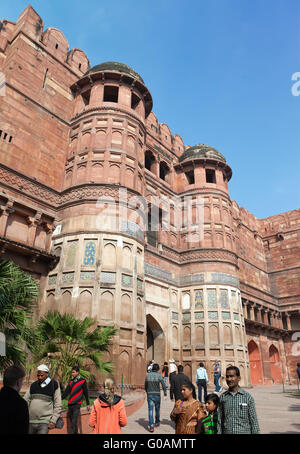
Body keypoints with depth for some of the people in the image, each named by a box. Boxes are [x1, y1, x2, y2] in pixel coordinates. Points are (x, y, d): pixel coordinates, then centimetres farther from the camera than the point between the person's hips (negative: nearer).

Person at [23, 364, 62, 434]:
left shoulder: (54, 385, -3)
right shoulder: (33, 385, 8)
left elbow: (58, 405, -3)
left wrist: (53, 421, -9)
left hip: (44, 422, -4)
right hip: (31, 421, 4)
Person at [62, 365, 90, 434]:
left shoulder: (82, 381, -2)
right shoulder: (71, 381, 12)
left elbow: (86, 393, 3)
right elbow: (66, 392, 11)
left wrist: (88, 404, 6)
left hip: (77, 404, -5)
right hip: (70, 404, 5)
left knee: (74, 422, -12)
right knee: (71, 421, 11)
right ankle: (75, 432, 27)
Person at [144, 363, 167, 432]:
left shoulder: (148, 375, 1)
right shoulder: (159, 375, -9)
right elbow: (163, 385, -16)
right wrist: (165, 393, 0)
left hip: (149, 395, 1)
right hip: (157, 395, -1)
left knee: (150, 410, -1)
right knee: (157, 409, 19)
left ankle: (151, 426, -11)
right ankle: (157, 423, 34)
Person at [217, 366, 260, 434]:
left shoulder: (248, 397, -4)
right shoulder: (222, 397, 3)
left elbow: (254, 421, 0)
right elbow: (219, 421, 7)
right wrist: (219, 432, 1)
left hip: (244, 431, -2)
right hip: (226, 431, 2)